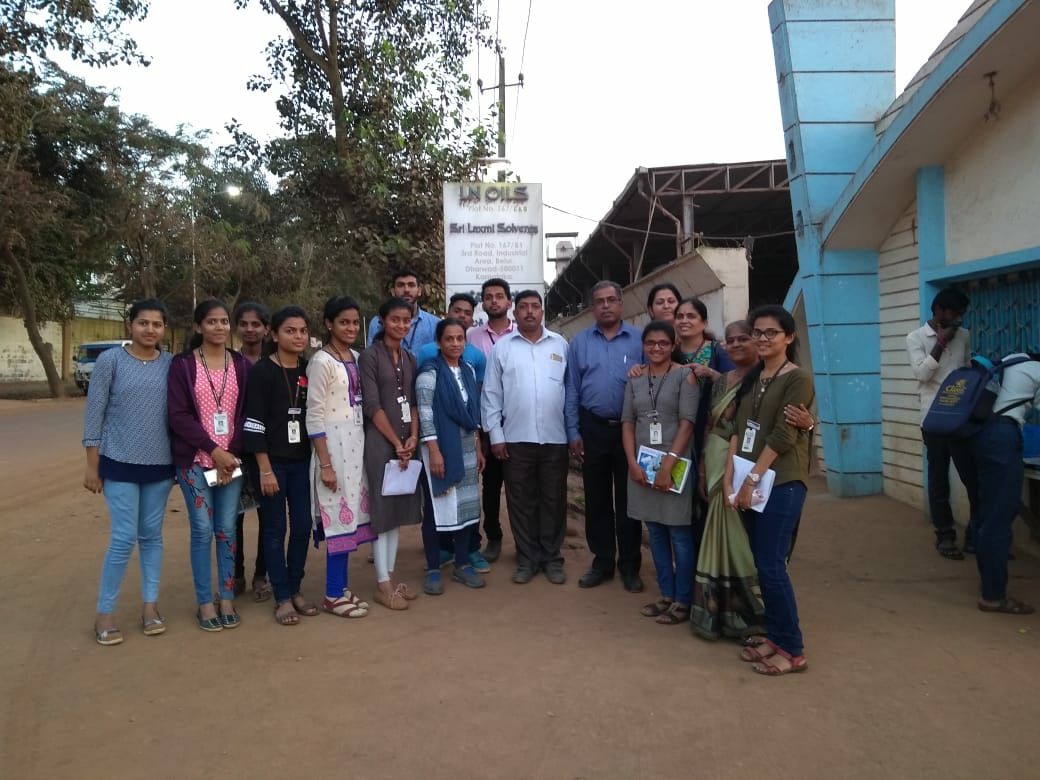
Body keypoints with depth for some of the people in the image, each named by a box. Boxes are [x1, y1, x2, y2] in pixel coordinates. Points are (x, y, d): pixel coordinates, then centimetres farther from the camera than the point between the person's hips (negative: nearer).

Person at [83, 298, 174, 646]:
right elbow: (94, 414, -4)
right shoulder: (110, 360, -6)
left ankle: (150, 605, 21)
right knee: (124, 538, -4)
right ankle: (104, 613, 11)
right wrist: (92, 466, -4)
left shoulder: (172, 365, 1)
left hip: (160, 464, 3)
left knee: (152, 536, 10)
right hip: (120, 463, -3)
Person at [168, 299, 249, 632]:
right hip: (195, 460, -2)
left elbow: (245, 414, 5)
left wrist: (233, 454, -7)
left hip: (231, 460, 2)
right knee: (202, 530, 1)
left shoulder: (241, 365, 6)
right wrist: (214, 451, -12)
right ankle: (205, 603, 13)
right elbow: (178, 416, -7)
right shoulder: (182, 365, -2)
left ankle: (227, 599, 17)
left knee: (227, 529, 7)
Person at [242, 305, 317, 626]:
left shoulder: (309, 370, 6)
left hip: (302, 460, 5)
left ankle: (295, 589, 23)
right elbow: (254, 424, -11)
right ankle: (282, 598, 13)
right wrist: (265, 469, -14)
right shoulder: (262, 371, -9)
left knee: (303, 526, 7)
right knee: (276, 528, 3)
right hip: (271, 461, -5)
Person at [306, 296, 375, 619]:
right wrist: (325, 464, -16)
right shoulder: (321, 361, -11)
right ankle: (333, 595, 9)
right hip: (333, 445, -7)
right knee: (339, 516, -3)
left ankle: (343, 588, 20)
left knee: (351, 515, 10)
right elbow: (314, 416, -13)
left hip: (357, 443, 7)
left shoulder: (356, 358, 10)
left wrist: (362, 444, 9)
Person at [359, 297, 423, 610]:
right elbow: (372, 405, -12)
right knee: (382, 509, -1)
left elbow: (412, 401, 10)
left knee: (399, 508, 11)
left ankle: (391, 575, 21)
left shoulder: (409, 358, 12)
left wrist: (413, 437, -4)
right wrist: (396, 443, -11)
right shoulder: (369, 356, -7)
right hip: (380, 441, -6)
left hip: (406, 441, 6)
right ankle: (382, 583, 7)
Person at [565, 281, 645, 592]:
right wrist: (573, 432, 1)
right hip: (593, 428, 2)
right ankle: (602, 561, 22)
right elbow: (572, 390, 5)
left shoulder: (639, 340, 0)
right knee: (596, 498, 10)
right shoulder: (579, 342, 5)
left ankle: (630, 565, 19)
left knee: (628, 498, 7)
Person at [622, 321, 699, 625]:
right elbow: (628, 422, 7)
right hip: (643, 464, 5)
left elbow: (687, 422, -11)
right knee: (655, 532, 12)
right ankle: (666, 595, 24)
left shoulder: (684, 375, -4)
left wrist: (668, 465, -17)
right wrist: (633, 463, -5)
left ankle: (682, 601, 12)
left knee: (679, 533, 2)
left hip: (675, 464, -5)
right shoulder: (635, 379, 9)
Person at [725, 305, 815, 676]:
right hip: (750, 483, 7)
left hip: (781, 483, -7)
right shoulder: (751, 378, 14)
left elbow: (783, 436, -14)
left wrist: (753, 479, -14)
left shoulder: (798, 378, -7)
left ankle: (793, 650, 6)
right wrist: (730, 479, -1)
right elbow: (738, 430, 9)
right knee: (762, 564, 11)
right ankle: (775, 637, 23)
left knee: (772, 565, -6)